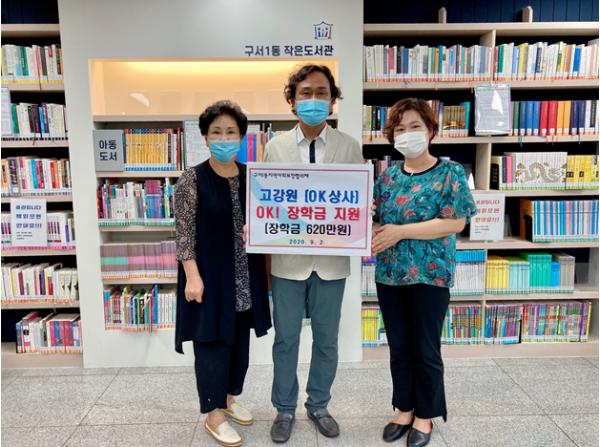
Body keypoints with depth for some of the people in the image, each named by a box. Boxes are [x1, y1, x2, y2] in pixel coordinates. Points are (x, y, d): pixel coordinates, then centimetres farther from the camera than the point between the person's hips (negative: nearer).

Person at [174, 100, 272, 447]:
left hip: (245, 275, 5)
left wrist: (264, 271, 8)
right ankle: (213, 414, 21)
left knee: (240, 339, 16)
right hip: (210, 275, -5)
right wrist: (193, 276, -18)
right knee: (213, 341, 4)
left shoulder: (250, 177, 4)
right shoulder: (192, 179, -10)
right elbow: (185, 232, -11)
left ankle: (229, 398, 36)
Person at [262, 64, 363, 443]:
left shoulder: (350, 147, 1)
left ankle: (318, 405, 37)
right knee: (285, 339, 12)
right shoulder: (275, 147, 1)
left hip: (332, 260, 1)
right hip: (288, 259, 0)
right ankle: (285, 409, 33)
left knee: (327, 339, 14)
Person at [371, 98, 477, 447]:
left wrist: (401, 231, -19)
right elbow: (377, 220, 10)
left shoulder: (450, 173, -6)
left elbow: (455, 222, -15)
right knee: (399, 348, 15)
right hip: (389, 274, 5)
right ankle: (404, 410, 33)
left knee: (425, 350, 9)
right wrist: (369, 231, -14)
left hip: (429, 275, -4)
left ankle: (425, 416, 29)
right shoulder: (388, 176, 7)